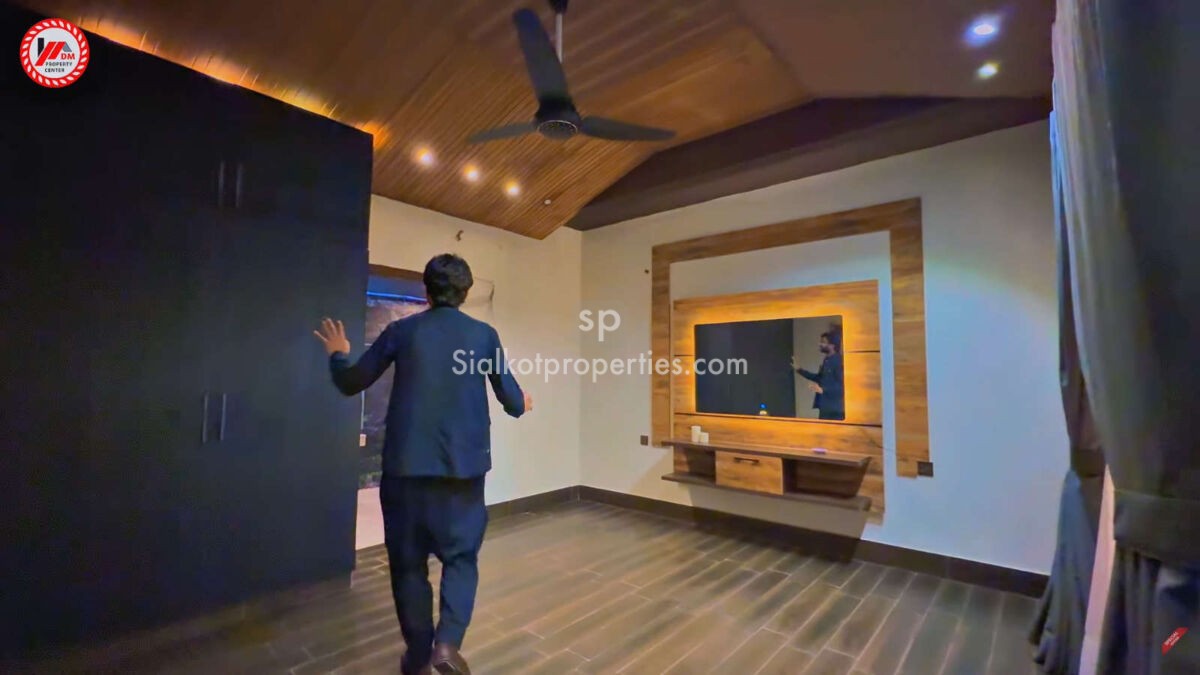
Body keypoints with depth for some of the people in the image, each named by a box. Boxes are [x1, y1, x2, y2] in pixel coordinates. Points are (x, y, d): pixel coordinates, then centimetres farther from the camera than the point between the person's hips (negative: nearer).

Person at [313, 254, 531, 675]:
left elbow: (351, 385, 9)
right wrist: (523, 404, 26)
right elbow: (512, 403, 3)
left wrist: (338, 355, 28)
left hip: (407, 465, 1)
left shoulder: (402, 331, -1)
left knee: (408, 561, 16)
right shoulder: (484, 335, -1)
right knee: (461, 556, 16)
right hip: (463, 466, 0)